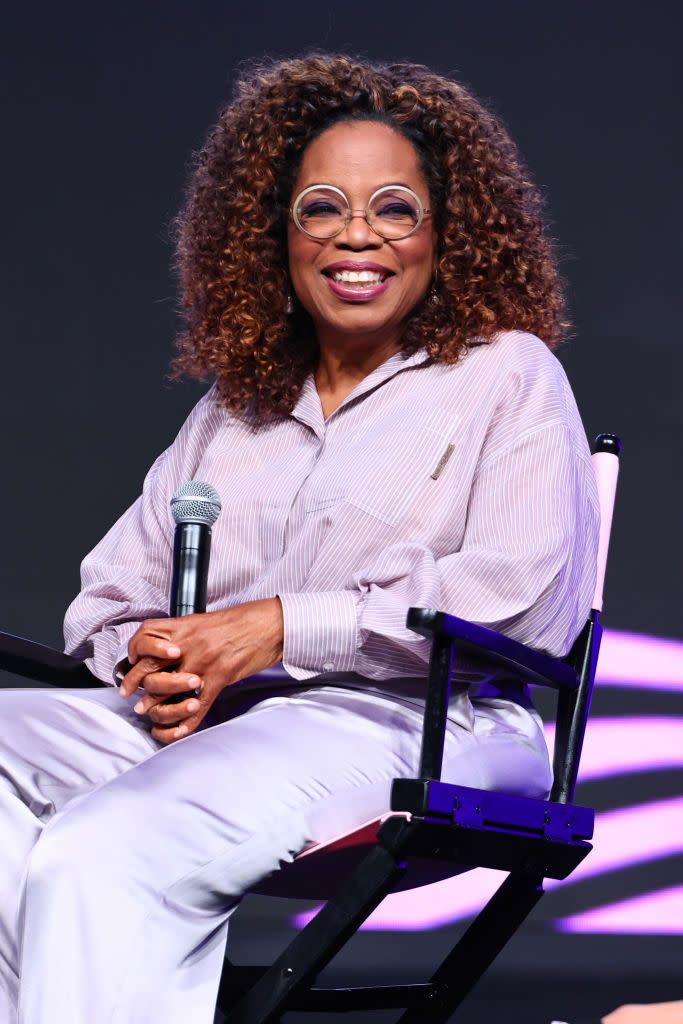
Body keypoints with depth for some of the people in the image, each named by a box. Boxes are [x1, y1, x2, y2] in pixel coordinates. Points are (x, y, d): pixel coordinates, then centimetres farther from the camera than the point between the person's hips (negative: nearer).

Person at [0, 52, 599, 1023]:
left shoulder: (505, 375, 10)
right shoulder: (232, 408, 27)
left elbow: (526, 597, -5)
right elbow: (112, 591, 23)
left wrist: (281, 625, -11)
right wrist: (151, 660, -4)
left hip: (411, 726, -6)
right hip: (201, 722, 6)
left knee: (96, 857, -33)